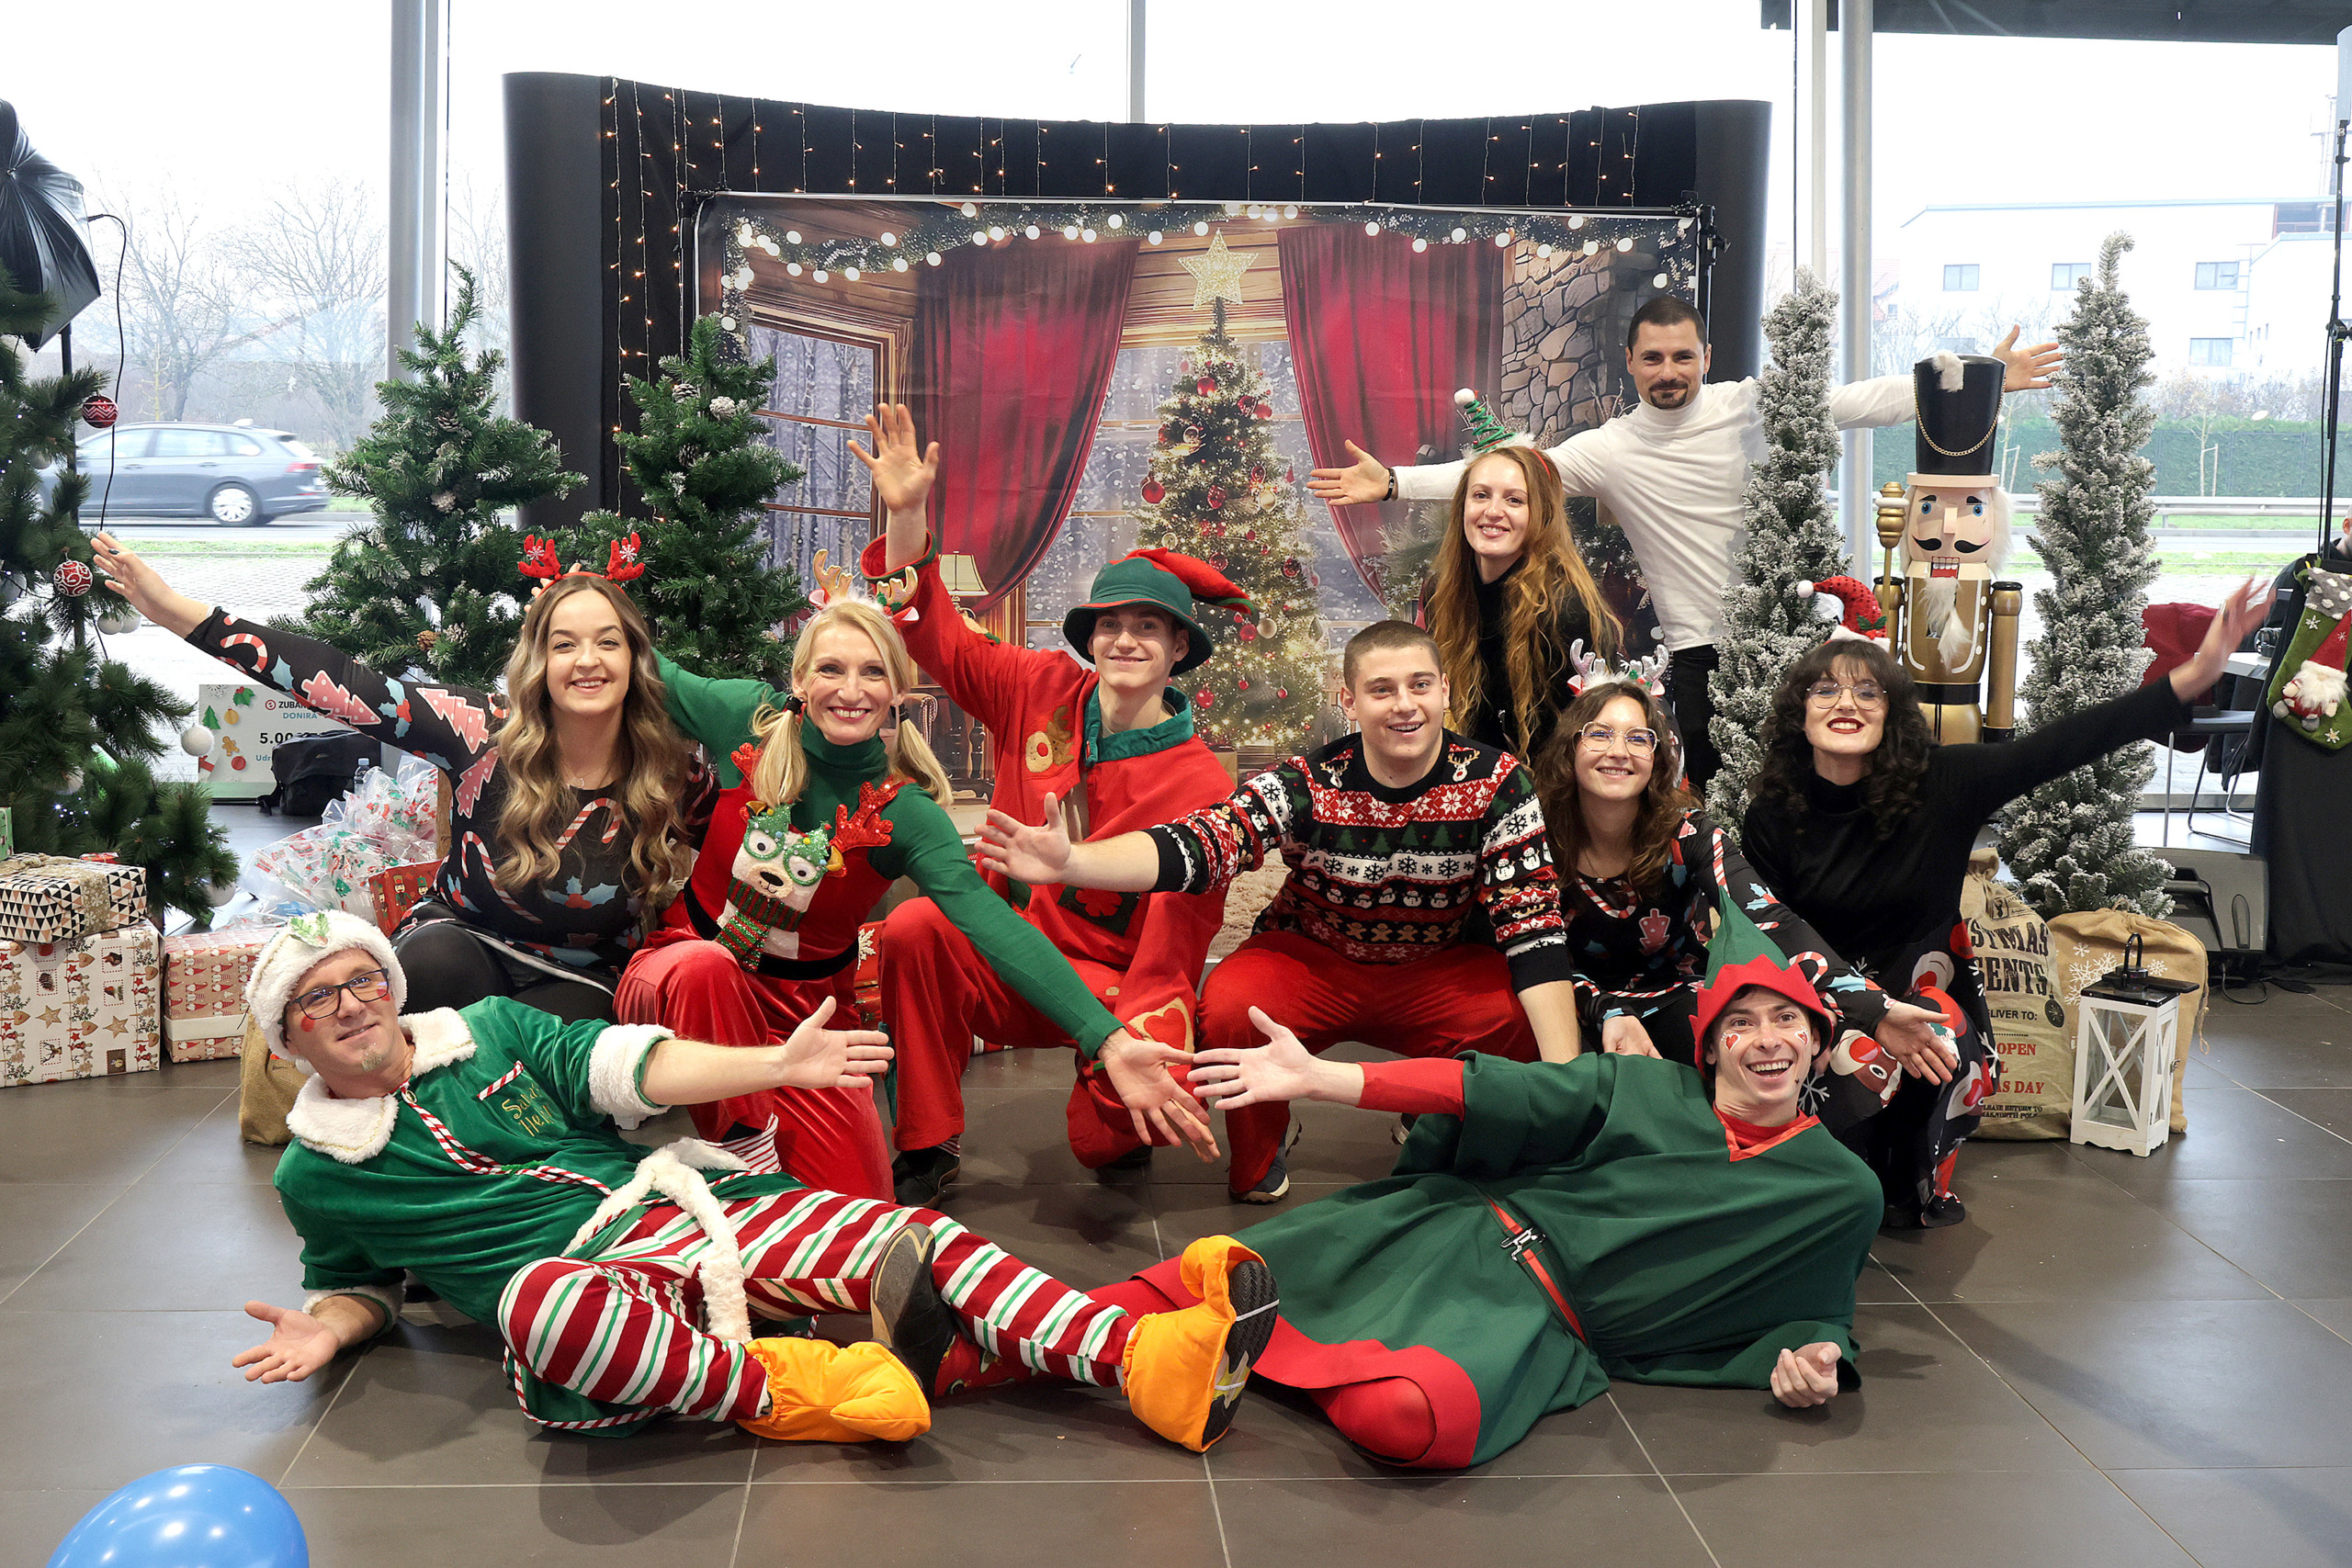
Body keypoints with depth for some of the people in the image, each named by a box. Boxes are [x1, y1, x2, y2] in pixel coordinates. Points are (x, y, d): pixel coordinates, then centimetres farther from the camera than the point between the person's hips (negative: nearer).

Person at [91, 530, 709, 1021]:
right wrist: (176, 610, -23)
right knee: (433, 954, -35)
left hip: (585, 983, 0)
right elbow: (343, 687, -19)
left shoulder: (676, 780, -11)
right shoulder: (486, 734, -14)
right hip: (460, 947, 0)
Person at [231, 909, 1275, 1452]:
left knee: (909, 1235, -20)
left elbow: (621, 1067, 7)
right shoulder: (317, 1176, 10)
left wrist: (774, 1064, -6)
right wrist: (329, 1328, -1)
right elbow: (362, 1280, 24)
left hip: (685, 1207, 4)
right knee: (537, 1296, -43)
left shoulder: (489, 1028, 15)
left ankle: (1141, 1356, -33)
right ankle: (784, 1392, -34)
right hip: (587, 1273, -3)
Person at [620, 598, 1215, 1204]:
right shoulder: (750, 721, -12)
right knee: (703, 967, -38)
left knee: (858, 1203, -9)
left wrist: (1108, 1041, -36)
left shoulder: (903, 812, -15)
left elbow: (993, 923, -26)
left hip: (806, 1011, 1)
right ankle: (745, 1144, -13)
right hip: (683, 966, 0)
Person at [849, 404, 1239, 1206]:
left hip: (1111, 980, -2)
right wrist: (907, 515, -10)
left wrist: (1137, 1047, -27)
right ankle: (927, 1147, -11)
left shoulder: (1200, 784, -10)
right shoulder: (1041, 694, -1)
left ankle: (1118, 1112, 17)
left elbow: (1176, 938, -14)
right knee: (916, 926, -29)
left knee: (1106, 1141, -26)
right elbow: (937, 636, 3)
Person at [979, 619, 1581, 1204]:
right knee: (1228, 1008, -32)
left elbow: (1532, 920, -21)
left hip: (1437, 971, 1)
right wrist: (1068, 862, -53)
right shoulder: (1305, 787, -20)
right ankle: (1259, 1159, 1)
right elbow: (1196, 845, -34)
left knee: (1524, 1017, -28)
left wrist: (1565, 1077, -32)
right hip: (1310, 961, -1)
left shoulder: (1498, 785, -17)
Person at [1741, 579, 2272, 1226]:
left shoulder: (1937, 782, -10)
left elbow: (2058, 746, -19)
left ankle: (1920, 1183, 3)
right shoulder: (1773, 818, -9)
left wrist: (2192, 677, -30)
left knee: (1964, 1067, -28)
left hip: (1924, 987, 1)